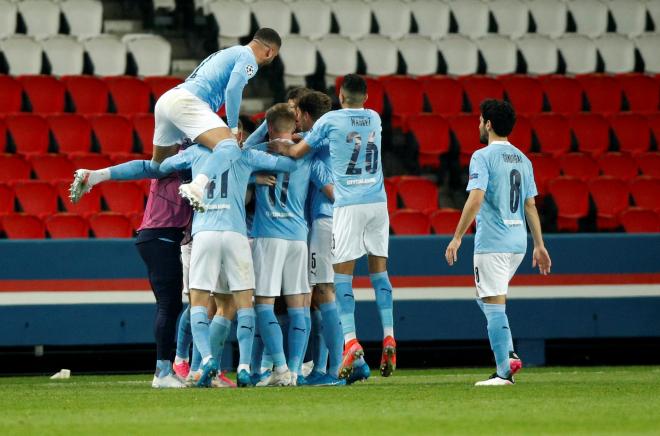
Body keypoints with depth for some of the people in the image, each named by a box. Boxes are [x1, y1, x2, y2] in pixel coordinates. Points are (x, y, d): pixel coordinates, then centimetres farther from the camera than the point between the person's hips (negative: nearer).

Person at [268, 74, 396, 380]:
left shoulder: (331, 120, -3)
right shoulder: (374, 119, 11)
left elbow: (297, 152, 4)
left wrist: (280, 146, 26)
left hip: (348, 205, -4)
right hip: (378, 202, 4)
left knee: (343, 275, -2)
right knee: (379, 271, 10)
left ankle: (351, 342, -15)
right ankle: (388, 338, 1)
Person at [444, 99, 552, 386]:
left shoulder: (483, 157, -9)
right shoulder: (522, 159, 13)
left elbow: (476, 199, -18)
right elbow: (531, 205, 14)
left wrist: (457, 237, -16)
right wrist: (539, 245, 16)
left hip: (491, 242, -8)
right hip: (518, 243, 8)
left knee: (494, 305, -5)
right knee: (485, 298, 22)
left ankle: (504, 371, -8)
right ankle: (509, 355, 8)